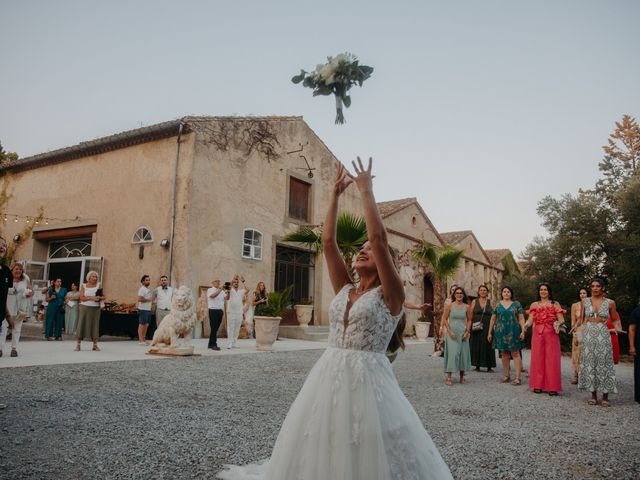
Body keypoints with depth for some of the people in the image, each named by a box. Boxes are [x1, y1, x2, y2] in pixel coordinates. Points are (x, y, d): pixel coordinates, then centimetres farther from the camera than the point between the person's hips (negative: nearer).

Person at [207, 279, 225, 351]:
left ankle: (210, 344, 16)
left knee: (216, 328, 9)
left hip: (220, 311, 6)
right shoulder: (210, 290, 2)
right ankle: (214, 345, -7)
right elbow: (213, 295, -19)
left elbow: (226, 297, 4)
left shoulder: (222, 291, 20)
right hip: (213, 310, -6)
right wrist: (220, 289, -25)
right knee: (214, 328, -8)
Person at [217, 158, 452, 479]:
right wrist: (336, 193, 7)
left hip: (367, 380, -5)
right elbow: (328, 241, 6)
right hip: (328, 377, 5)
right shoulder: (344, 290, 11)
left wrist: (366, 189, -10)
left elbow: (378, 237, -15)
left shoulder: (389, 295, -4)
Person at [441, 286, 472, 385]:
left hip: (463, 333, 3)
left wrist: (467, 331, -2)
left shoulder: (467, 307, 4)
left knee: (463, 353, 6)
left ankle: (462, 377, 19)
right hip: (452, 333, -3)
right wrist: (450, 331, -9)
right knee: (452, 353, -9)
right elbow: (445, 319, -1)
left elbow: (469, 320, 10)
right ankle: (448, 377, -6)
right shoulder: (449, 306, -2)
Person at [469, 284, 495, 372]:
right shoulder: (474, 301, 6)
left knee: (487, 346, 0)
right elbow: (470, 315, 4)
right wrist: (469, 326, -7)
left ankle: (489, 366, 6)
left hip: (487, 326, 0)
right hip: (476, 327, 0)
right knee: (476, 345, 2)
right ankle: (477, 366, 10)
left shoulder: (490, 302, 7)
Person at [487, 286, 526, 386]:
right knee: (504, 354, 8)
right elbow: (493, 319, 11)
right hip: (501, 332, 3)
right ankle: (506, 376, 18)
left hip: (513, 332, -3)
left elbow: (521, 319, 2)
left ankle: (518, 377, -6)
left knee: (515, 353, -6)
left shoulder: (516, 304, 5)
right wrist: (490, 333, 9)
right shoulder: (498, 305, 10)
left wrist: (523, 331, -9)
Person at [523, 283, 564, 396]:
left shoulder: (555, 304, 9)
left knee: (551, 359, -3)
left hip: (551, 334, -2)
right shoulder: (534, 305, 13)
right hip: (537, 334, 2)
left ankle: (552, 387, 2)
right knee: (537, 359, 2)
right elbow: (530, 320, 3)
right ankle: (538, 385, 9)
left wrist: (558, 323, -22)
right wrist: (527, 325, -19)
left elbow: (561, 319, 1)